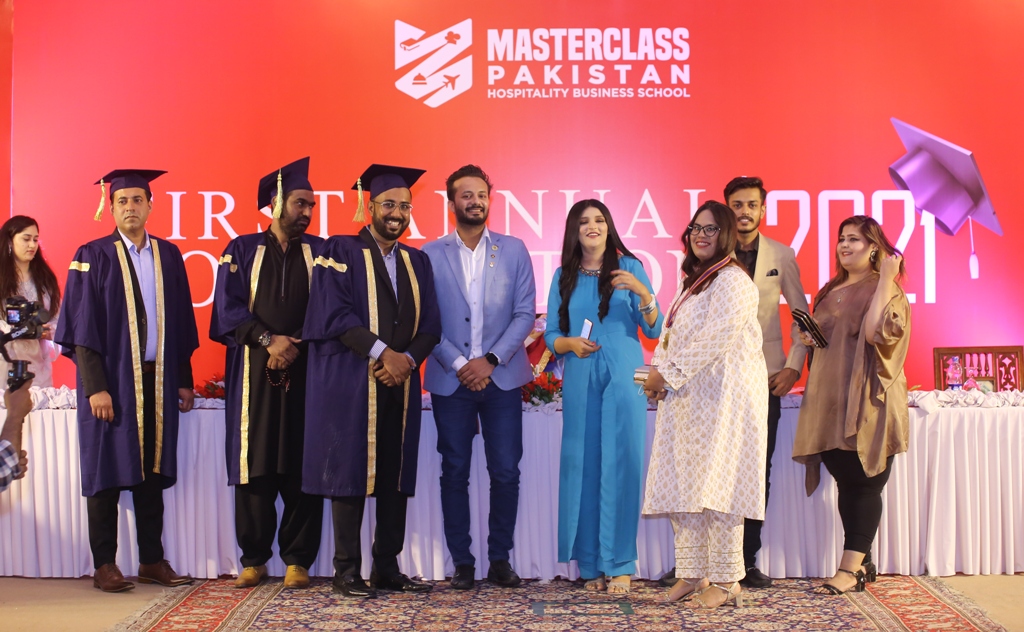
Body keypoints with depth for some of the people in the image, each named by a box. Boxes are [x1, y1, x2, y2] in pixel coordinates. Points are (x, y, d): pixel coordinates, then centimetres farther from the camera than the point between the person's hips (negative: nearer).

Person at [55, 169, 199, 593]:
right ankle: (104, 565, 14)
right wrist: (95, 387, -14)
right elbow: (82, 328, -6)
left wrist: (183, 380, 6)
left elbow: (180, 323, 10)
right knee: (107, 470, 4)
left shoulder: (168, 255, 9)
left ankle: (152, 561, 18)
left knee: (152, 472, 9)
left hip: (158, 381, 3)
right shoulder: (93, 257, -2)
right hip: (112, 382, -3)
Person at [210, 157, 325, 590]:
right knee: (254, 467, 1)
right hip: (254, 372, 0)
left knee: (302, 468, 0)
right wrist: (268, 339, -13)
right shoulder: (242, 251, 9)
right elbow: (228, 307, 0)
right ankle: (254, 560, 11)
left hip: (306, 371, 0)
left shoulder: (319, 253, 10)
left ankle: (298, 560, 7)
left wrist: (297, 345, -11)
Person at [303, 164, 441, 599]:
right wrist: (382, 352, -16)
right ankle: (347, 571, 6)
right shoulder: (341, 252, 1)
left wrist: (408, 358, -10)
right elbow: (334, 314, -10)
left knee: (396, 476, 6)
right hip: (350, 383, -5)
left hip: (401, 383, 5)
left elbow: (430, 324, 9)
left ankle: (387, 567, 15)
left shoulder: (417, 262, 15)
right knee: (351, 471, -3)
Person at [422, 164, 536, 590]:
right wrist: (458, 364, -11)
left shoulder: (514, 250, 5)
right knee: (455, 473, 5)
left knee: (505, 472, 2)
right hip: (450, 380, 0)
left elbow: (525, 314, 0)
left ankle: (500, 559, 16)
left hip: (501, 378, 1)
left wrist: (490, 360, -10)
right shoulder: (431, 255, 2)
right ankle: (462, 562, 15)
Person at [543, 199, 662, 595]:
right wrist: (570, 343, -8)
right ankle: (591, 565, 11)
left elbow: (654, 331, 0)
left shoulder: (629, 267, 4)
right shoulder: (564, 277, 11)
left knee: (621, 466, -3)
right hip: (580, 383, 2)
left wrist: (643, 293, -17)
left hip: (622, 381, -2)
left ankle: (620, 565, 6)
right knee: (583, 468, 2)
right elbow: (550, 335, 12)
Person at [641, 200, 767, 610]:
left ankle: (726, 581, 2)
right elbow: (672, 336, 19)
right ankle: (692, 573, 16)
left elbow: (711, 342, -19)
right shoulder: (692, 281, 19)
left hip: (722, 398, -9)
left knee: (716, 485, -6)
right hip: (687, 398, 9)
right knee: (682, 484, 8)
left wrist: (666, 375, -15)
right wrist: (659, 372, 2)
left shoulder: (733, 282, -10)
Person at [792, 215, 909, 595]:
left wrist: (886, 279, -19)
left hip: (866, 402, -7)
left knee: (863, 483, -3)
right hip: (831, 400, 7)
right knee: (845, 482, 9)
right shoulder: (831, 291, 17)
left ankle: (851, 568, 0)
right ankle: (861, 562, 18)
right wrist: (809, 338, 6)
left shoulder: (885, 290, -4)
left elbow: (877, 332, -23)